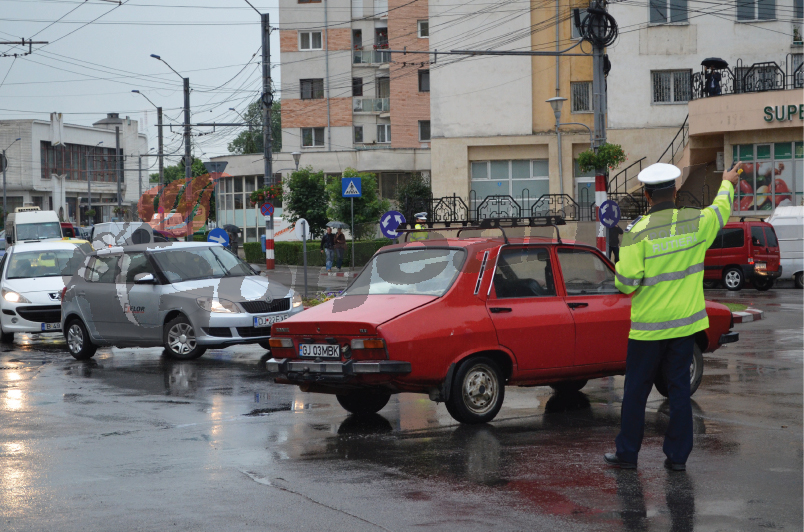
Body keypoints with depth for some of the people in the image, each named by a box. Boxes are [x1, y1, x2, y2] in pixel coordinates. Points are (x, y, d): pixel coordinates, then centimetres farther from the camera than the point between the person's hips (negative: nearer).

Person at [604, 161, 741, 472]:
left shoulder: (638, 234, -15)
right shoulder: (697, 223, -4)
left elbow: (625, 283, -14)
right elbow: (721, 210, 19)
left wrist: (624, 257, 7)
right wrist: (728, 183, 39)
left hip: (648, 326, -3)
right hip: (685, 321, 3)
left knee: (636, 390, 7)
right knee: (679, 388, 9)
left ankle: (627, 453, 14)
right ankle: (678, 455, 12)